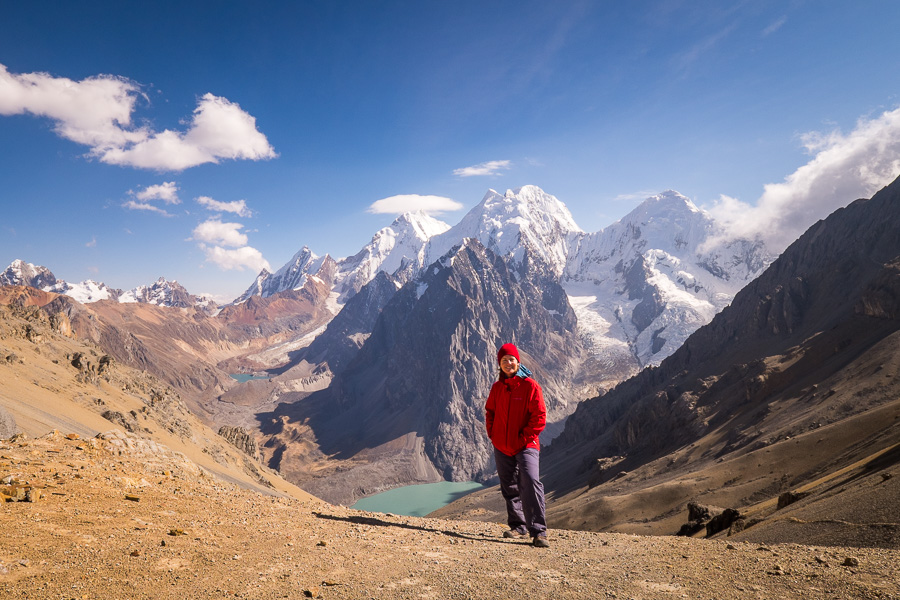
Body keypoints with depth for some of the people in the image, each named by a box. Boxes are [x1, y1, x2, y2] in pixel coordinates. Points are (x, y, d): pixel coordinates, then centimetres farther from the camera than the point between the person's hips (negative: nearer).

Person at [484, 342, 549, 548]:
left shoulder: (530, 385, -7)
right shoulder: (497, 387, 8)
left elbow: (540, 417, -9)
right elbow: (490, 412, 19)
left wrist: (524, 437, -11)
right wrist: (492, 434, 6)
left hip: (525, 446, -5)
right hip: (502, 448, 6)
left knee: (531, 483, -19)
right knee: (510, 488, 13)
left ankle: (538, 532, -13)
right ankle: (518, 527, 28)